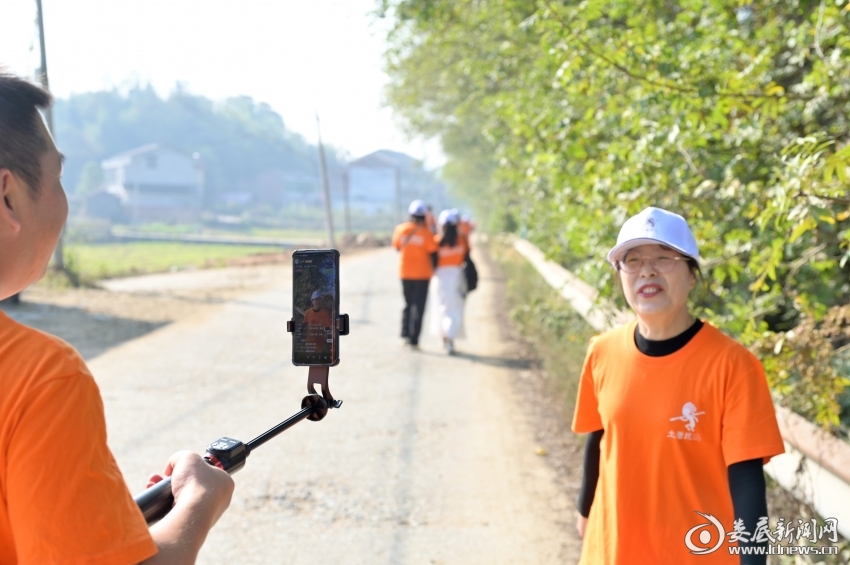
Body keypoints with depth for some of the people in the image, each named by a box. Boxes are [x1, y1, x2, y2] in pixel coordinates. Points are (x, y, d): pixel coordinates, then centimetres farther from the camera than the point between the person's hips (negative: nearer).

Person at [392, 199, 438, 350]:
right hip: (422, 274, -3)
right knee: (419, 307, 2)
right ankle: (414, 340, -2)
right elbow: (433, 253, -11)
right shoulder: (426, 232, -13)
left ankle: (405, 333, 7)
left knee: (408, 303, 20)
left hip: (405, 273, 3)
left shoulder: (400, 229, -5)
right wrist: (435, 268, 5)